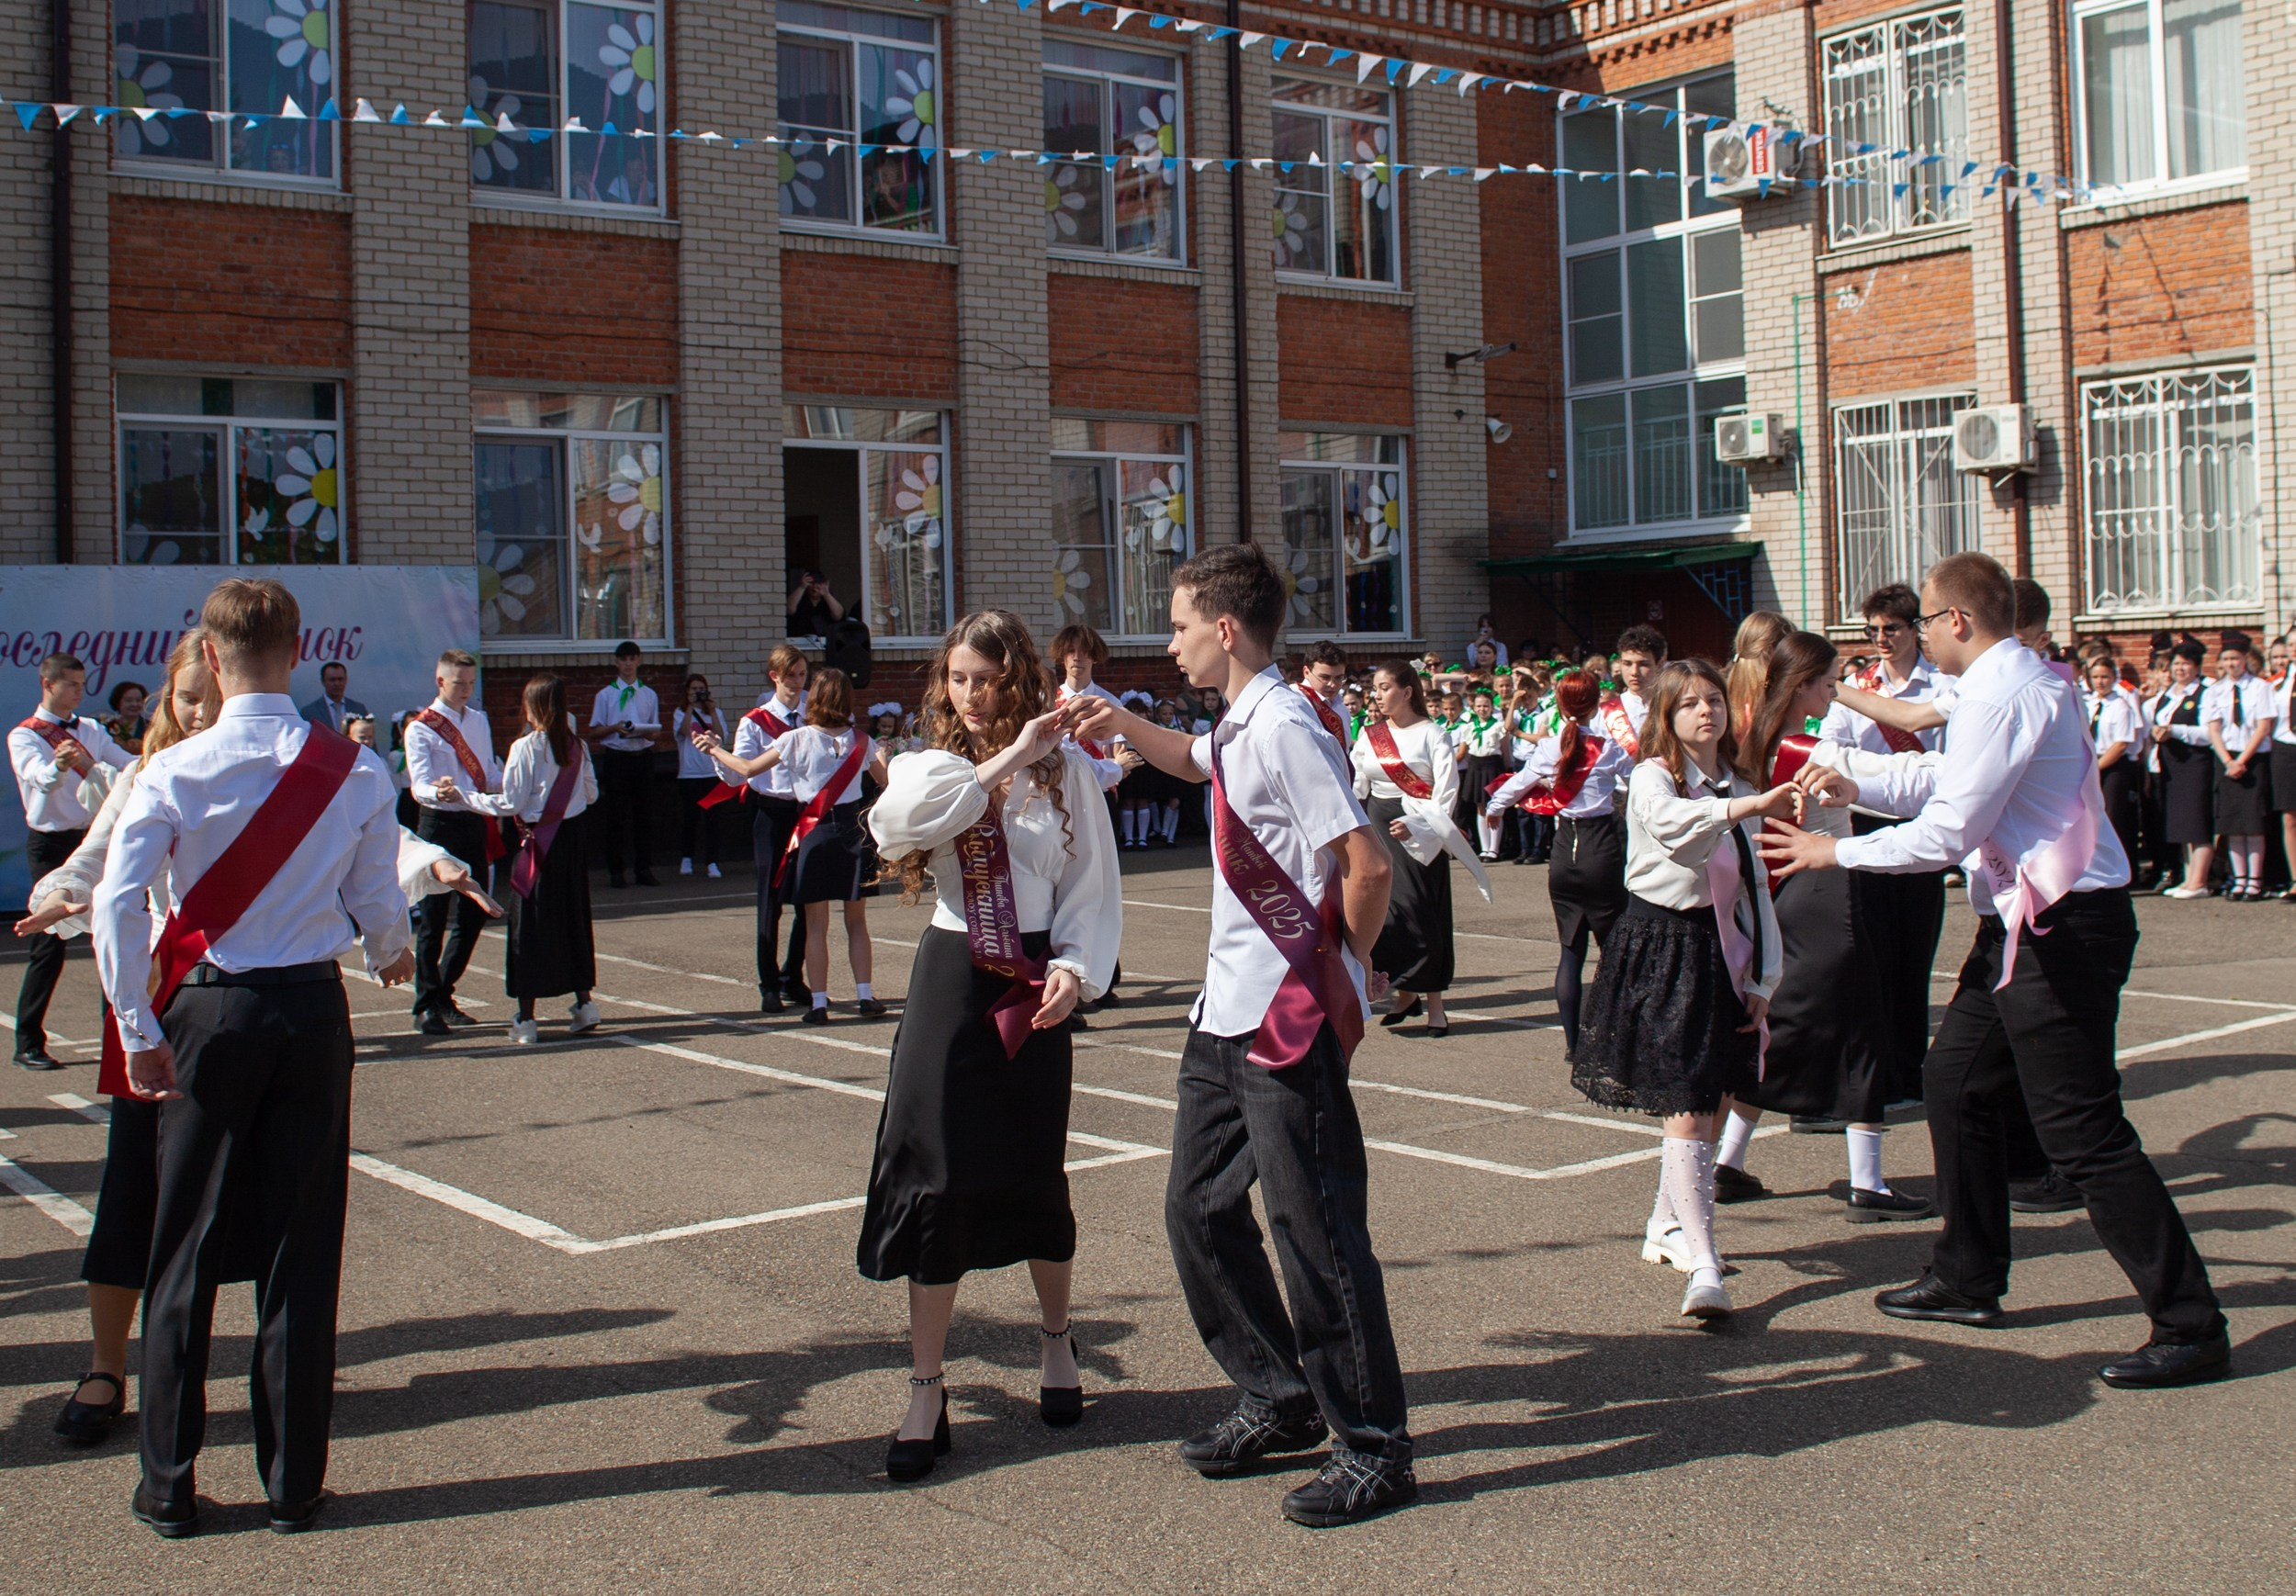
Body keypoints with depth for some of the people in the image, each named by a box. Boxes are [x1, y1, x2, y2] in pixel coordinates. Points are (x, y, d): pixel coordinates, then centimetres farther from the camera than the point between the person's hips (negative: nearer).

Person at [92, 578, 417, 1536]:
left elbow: (116, 907, -14)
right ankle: (294, 1483, 15)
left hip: (207, 1012, -1)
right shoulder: (357, 772, -5)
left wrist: (140, 1034, -7)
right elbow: (378, 903, 0)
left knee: (183, 1250, 10)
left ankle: (169, 1485, 18)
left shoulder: (173, 773, -9)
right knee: (301, 1250, 8)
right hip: (313, 1011, 1)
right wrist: (391, 959, 22)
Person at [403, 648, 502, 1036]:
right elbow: (419, 786, -17)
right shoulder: (421, 728, -7)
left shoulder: (479, 720, 13)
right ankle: (427, 1007, 7)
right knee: (433, 919, -2)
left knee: (472, 913, 10)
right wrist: (439, 793, -39)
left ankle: (443, 995, 25)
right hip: (439, 825, -6)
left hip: (475, 822, 6)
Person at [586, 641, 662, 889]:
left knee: (644, 815, 3)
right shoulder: (605, 695, 6)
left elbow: (656, 730, 14)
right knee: (615, 817, -1)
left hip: (643, 756, 2)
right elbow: (594, 731, 4)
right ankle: (615, 872, 4)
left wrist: (647, 733, -10)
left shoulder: (649, 695, 13)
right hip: (615, 756, -2)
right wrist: (615, 728, -15)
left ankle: (644, 869, 9)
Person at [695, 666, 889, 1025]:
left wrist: (714, 749, 8)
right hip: (853, 829, 2)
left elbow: (748, 769, -7)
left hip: (814, 832, -2)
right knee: (856, 921, 13)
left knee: (816, 925, 3)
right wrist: (882, 757, 27)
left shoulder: (797, 740, -7)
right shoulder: (861, 740, -1)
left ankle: (819, 1003, 2)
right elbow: (888, 780, 6)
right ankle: (864, 995, 12)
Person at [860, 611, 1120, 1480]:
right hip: (952, 978, 1)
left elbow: (1095, 884, 1)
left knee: (1035, 1176, 7)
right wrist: (1006, 758, -19)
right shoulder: (927, 765, 6)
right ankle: (926, 1392, 8)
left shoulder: (1064, 766, 1)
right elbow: (899, 823, -18)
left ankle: (1056, 1340, 34)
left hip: (1034, 986, -1)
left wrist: (1074, 971, -14)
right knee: (938, 1180, -2)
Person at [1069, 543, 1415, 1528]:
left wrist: (1342, 962, -8)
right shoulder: (1238, 726, 11)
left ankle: (1373, 1448, 9)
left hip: (1288, 1020, -10)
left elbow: (1368, 863, -23)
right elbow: (1196, 763, 37)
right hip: (1227, 1013, 10)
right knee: (1199, 1209, 15)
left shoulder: (1283, 727, -17)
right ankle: (1281, 1402, 29)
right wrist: (1124, 725, 21)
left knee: (1316, 1228, -3)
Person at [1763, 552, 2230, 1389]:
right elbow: (1944, 777, 24)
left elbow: (1948, 831, -19)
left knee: (2082, 1132, -8)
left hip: (2063, 928, -11)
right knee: (1955, 1084, 17)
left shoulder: (2002, 694, -19)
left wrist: (1837, 851, -8)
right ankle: (1968, 1278, 30)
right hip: (2022, 923, 11)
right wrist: (1857, 786, 10)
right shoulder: (2022, 679, 14)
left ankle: (2191, 1326, -1)